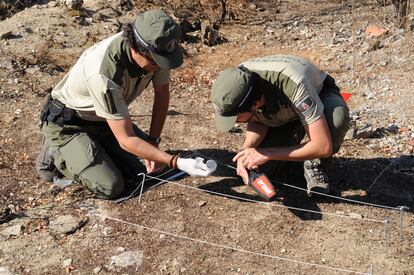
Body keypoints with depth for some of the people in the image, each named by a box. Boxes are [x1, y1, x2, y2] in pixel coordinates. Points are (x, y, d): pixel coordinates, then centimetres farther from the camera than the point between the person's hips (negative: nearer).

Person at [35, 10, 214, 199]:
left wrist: (153, 141, -5)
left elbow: (162, 93, -2)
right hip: (68, 124, -6)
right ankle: (55, 153, 6)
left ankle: (95, 146, 18)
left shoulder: (155, 49, -20)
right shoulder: (104, 74, -40)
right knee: (111, 187, -17)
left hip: (103, 119, 7)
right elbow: (126, 140, -34)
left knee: (147, 166, -3)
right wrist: (178, 163, -36)